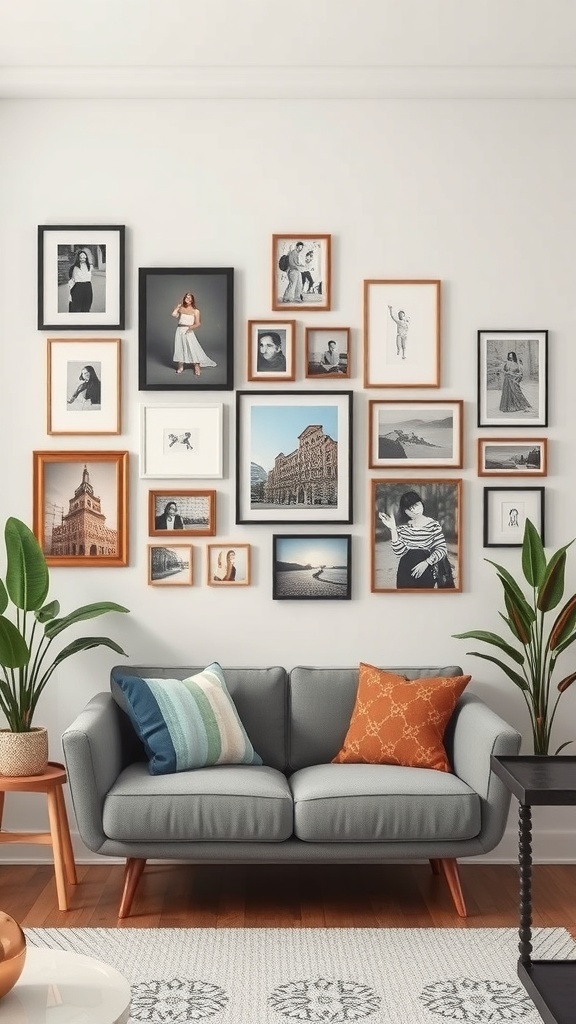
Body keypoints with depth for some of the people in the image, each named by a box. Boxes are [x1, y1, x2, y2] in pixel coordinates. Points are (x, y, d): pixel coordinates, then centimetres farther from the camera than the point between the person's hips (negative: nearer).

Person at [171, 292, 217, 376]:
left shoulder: (195, 311, -1)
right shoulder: (181, 308, 7)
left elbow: (198, 324, -2)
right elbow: (173, 314, -5)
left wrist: (191, 327, -20)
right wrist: (178, 306, 5)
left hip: (188, 331, -3)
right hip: (179, 331, 3)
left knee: (193, 348, -9)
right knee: (179, 348, 8)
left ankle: (197, 368, -4)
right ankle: (180, 366, 20)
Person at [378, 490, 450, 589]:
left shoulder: (433, 525, -3)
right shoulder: (403, 527, 3)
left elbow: (442, 549, -6)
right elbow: (399, 552, -10)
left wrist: (426, 563, -17)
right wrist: (393, 529, -17)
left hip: (426, 572, -2)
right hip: (405, 572, 2)